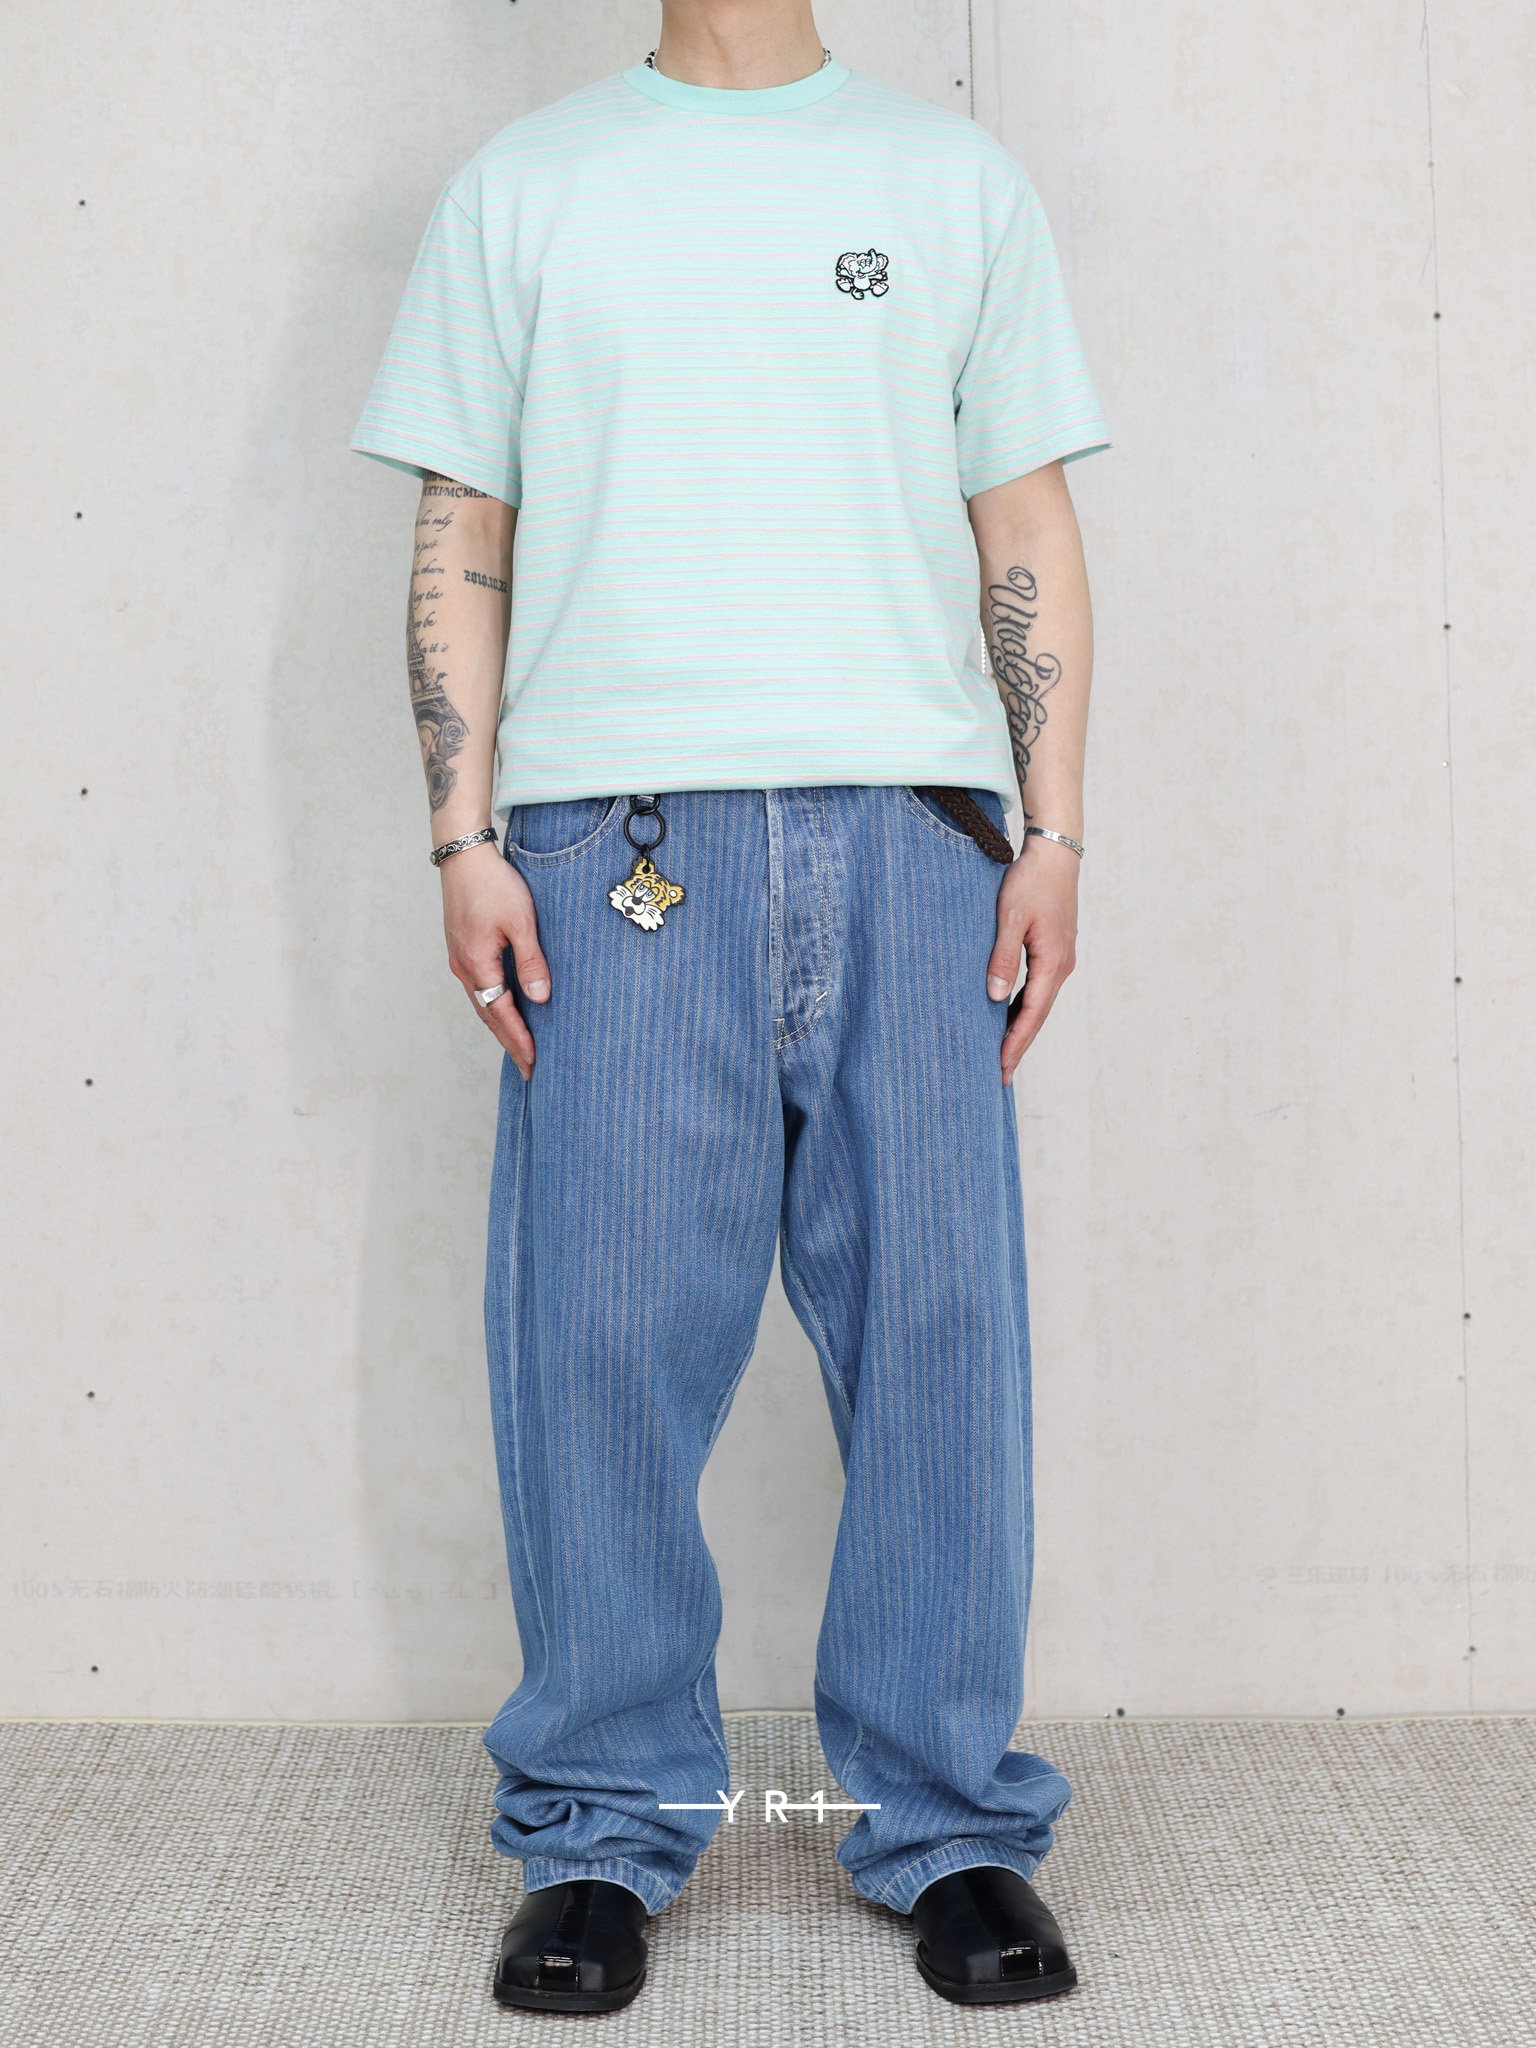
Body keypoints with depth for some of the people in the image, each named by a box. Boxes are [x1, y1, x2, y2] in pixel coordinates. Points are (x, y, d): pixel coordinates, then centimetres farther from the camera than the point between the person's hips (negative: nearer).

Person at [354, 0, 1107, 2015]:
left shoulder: (959, 178, 16)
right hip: (614, 838, 0)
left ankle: (950, 1822, 15)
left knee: (938, 1324, 0)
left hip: (908, 820, 1)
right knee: (603, 1331, -1)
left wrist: (1051, 831, 2)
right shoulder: (525, 186, 15)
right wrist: (465, 838, -1)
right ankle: (604, 1831, 15)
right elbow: (461, 539, 10)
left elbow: (1028, 534, 12)